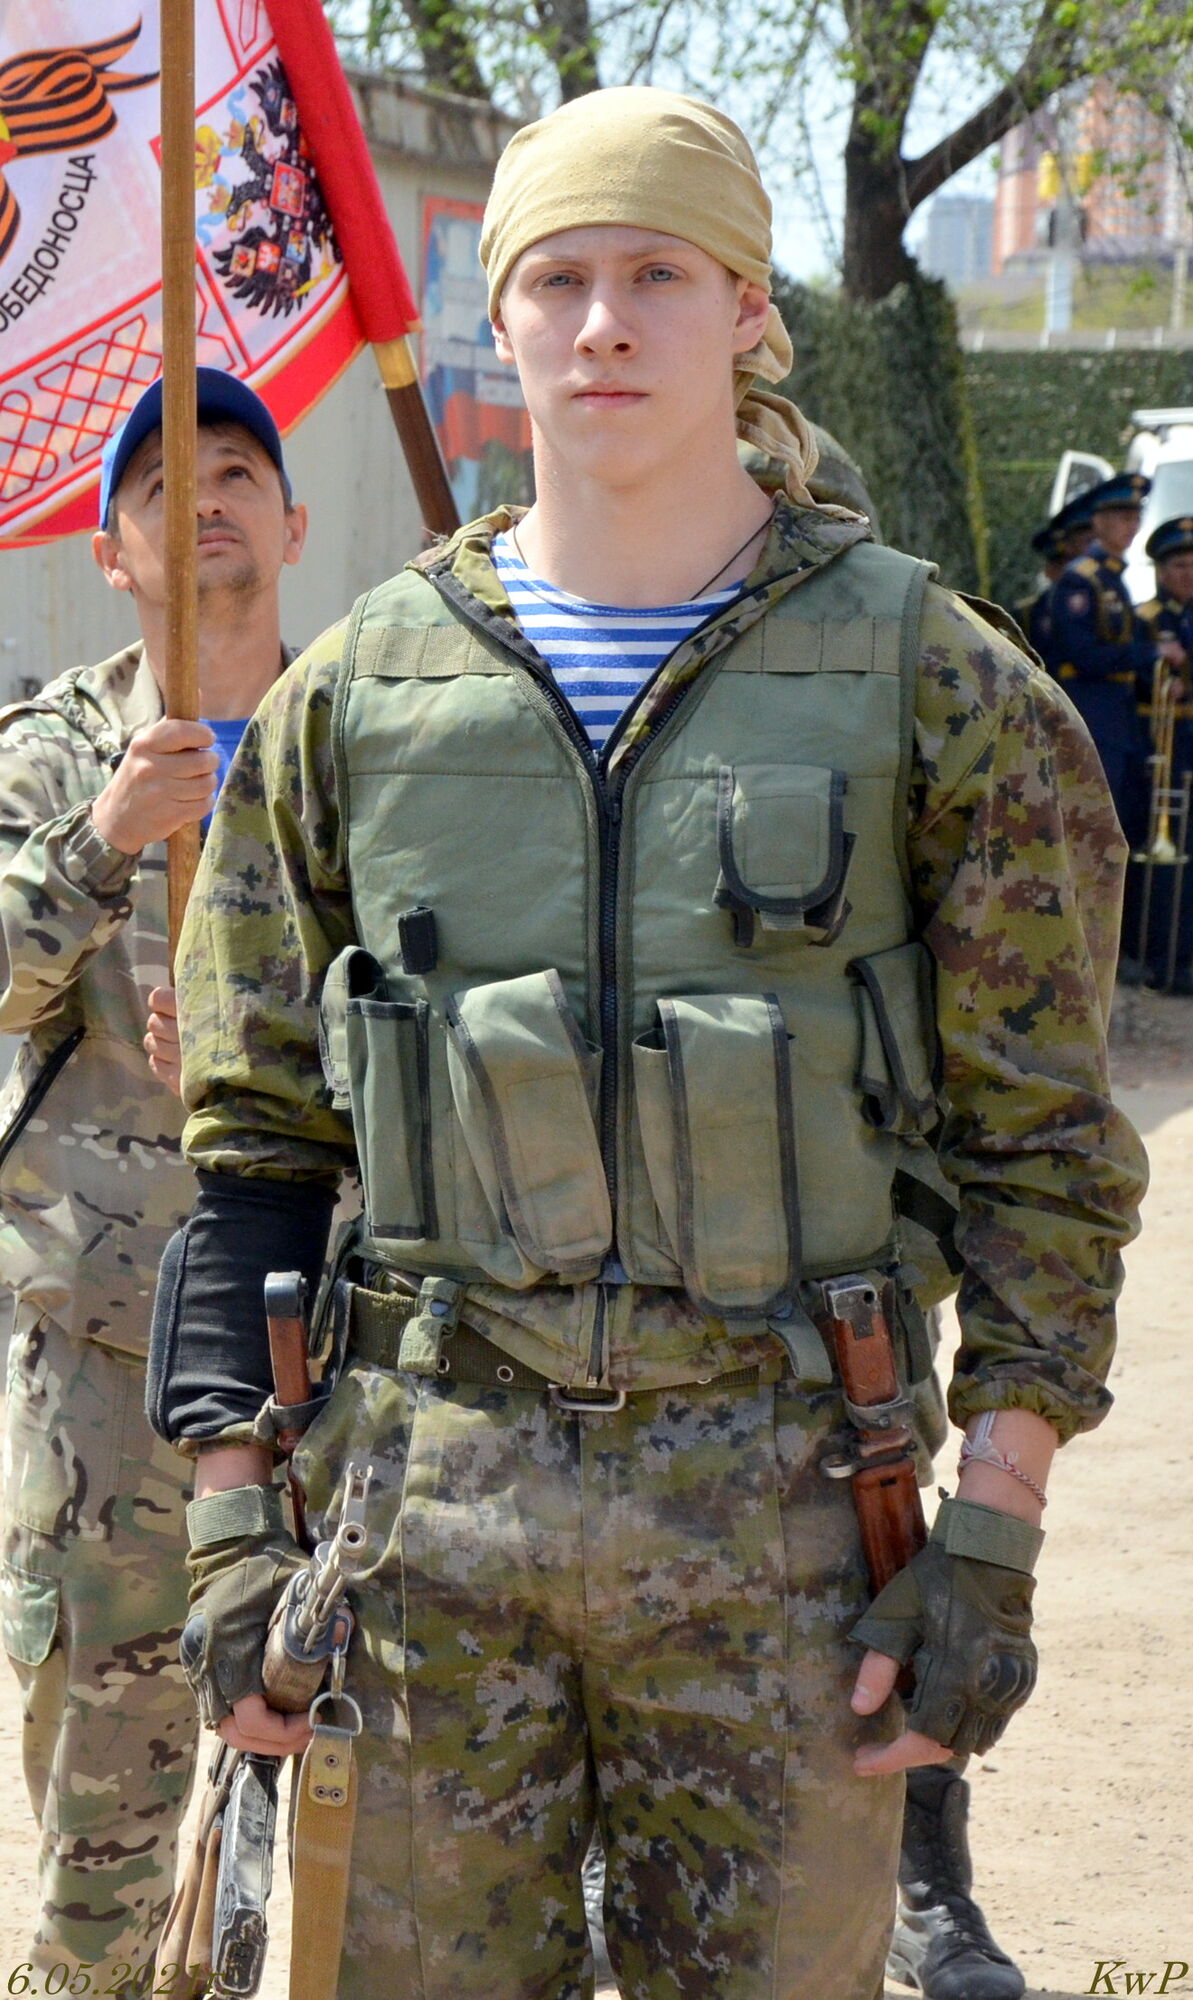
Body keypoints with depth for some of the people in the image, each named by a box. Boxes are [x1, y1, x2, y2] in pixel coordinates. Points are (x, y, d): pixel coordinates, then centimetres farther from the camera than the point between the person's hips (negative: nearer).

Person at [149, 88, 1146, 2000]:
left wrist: (993, 1543, -6)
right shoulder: (355, 698, 5)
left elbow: (1044, 1149, 1)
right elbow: (256, 1140, 8)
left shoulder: (941, 692, -1)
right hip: (429, 1491, 2)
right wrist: (232, 1522, 2)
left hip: (779, 1496, -1)